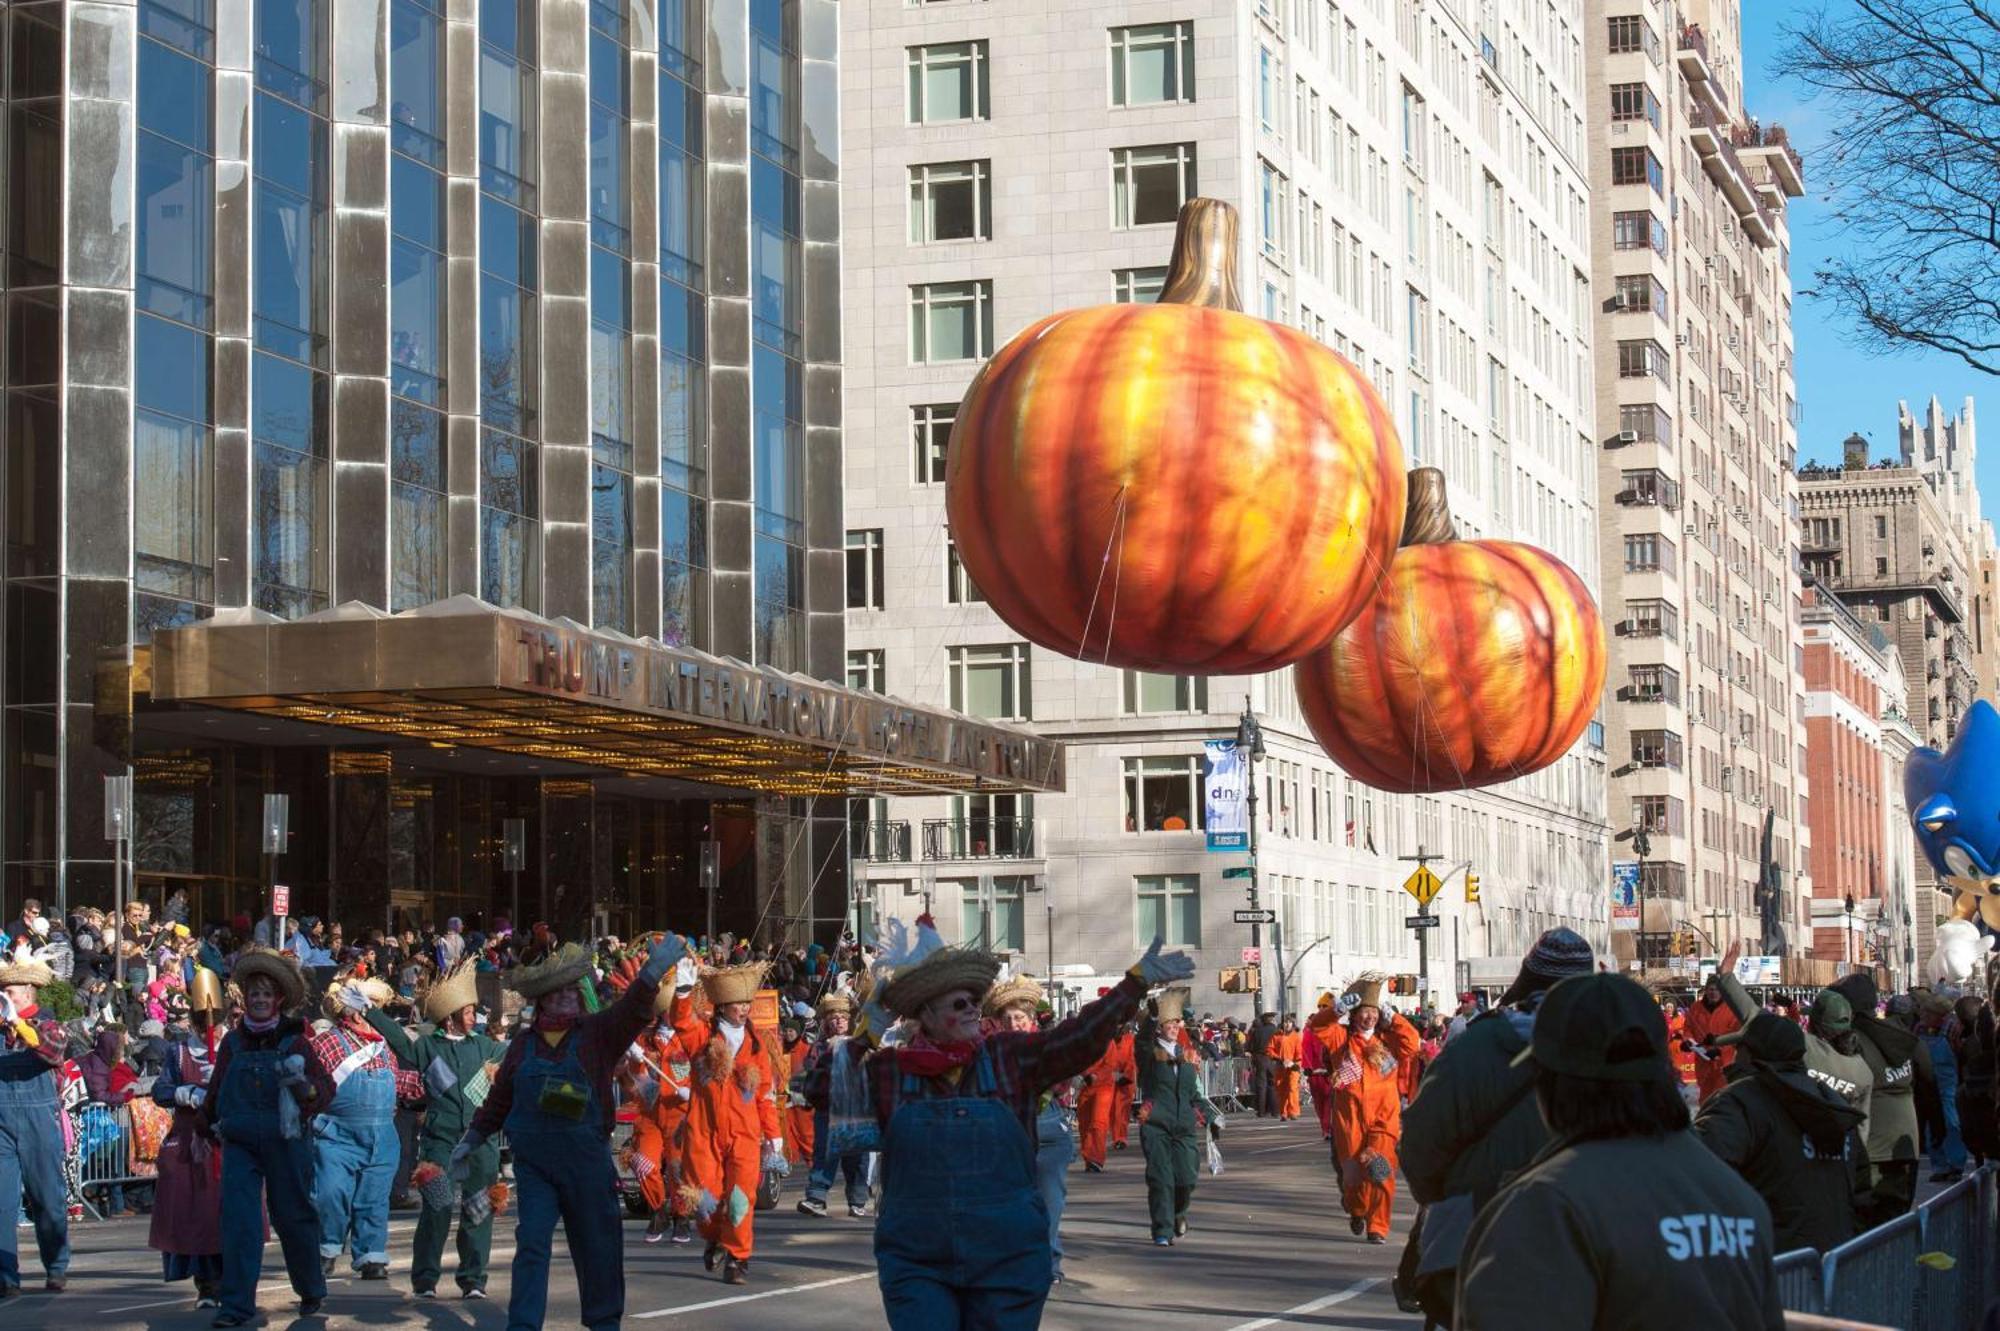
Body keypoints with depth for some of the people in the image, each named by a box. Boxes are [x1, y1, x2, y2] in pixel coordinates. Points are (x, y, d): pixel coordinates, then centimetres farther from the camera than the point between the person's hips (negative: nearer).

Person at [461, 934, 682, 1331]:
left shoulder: (598, 1033, 1)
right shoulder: (523, 1044, 9)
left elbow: (632, 1011, -17)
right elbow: (499, 1098, 19)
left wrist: (652, 973, -35)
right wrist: (471, 1140, 21)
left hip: (587, 1161, -1)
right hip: (532, 1164, 1)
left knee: (597, 1247, 8)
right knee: (531, 1245, -6)